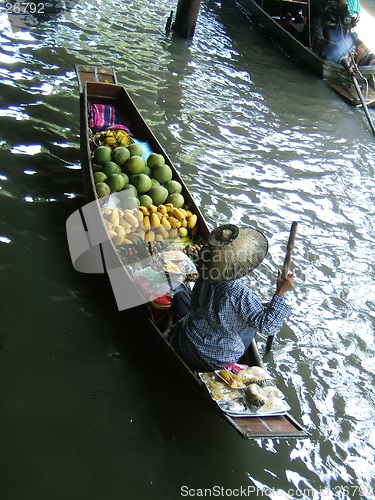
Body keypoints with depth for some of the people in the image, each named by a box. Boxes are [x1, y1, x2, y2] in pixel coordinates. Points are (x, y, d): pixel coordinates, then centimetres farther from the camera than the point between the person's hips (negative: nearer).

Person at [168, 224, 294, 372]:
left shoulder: (204, 278, -14)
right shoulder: (241, 294, -31)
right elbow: (267, 326, -23)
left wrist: (258, 305, 9)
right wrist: (280, 293, -20)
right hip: (219, 363, -2)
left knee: (180, 295, 27)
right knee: (255, 320, 22)